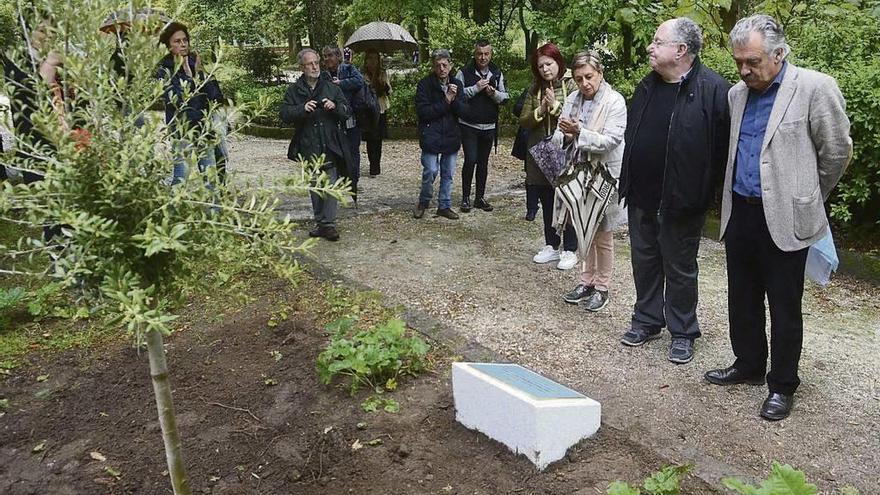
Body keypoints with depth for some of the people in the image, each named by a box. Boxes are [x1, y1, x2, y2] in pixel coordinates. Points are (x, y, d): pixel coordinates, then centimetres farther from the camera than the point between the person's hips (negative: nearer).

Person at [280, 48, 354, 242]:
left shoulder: (331, 88, 9)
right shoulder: (294, 91, 6)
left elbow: (348, 111, 7)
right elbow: (285, 114, -4)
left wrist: (335, 106, -14)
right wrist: (302, 108, -21)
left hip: (330, 147, -1)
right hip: (308, 148, 1)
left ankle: (328, 224, -4)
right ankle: (319, 222, 22)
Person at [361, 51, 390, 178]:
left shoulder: (383, 73, 2)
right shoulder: (362, 75, -5)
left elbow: (389, 92, -1)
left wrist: (385, 85, -18)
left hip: (380, 110, 2)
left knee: (378, 140, 6)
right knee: (371, 140, 0)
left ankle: (375, 167, 15)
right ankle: (374, 168, 10)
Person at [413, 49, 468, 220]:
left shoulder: (456, 84, 6)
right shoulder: (425, 84, -7)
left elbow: (463, 111, 2)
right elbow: (422, 111, -15)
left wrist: (454, 99, -18)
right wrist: (445, 102, -17)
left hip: (452, 136, 4)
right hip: (431, 136, -4)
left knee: (448, 174, 10)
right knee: (430, 171, -7)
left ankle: (444, 206, 23)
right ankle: (423, 202, 17)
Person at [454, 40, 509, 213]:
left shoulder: (497, 74, 8)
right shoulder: (464, 72, -4)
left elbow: (505, 97, 8)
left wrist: (494, 93, -12)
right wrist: (476, 88, -18)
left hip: (489, 126, 4)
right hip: (469, 125, -4)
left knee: (483, 162, 11)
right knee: (470, 160, -9)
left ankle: (480, 197, 20)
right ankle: (465, 198, 3)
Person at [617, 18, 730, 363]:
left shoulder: (713, 89, -15)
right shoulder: (647, 86, 8)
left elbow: (724, 147, -15)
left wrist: (705, 191, -15)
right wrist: (628, 183, 13)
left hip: (681, 201, -6)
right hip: (641, 197, 7)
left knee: (680, 268, 8)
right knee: (644, 261, 17)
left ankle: (682, 332, 25)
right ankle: (646, 320, 34)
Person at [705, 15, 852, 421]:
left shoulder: (815, 88, -11)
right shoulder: (737, 94, 8)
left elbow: (837, 152, -4)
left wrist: (808, 199, 7)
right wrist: (733, 200, 16)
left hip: (785, 218, -6)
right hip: (740, 213, 6)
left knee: (784, 306, 4)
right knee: (743, 297, 15)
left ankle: (782, 384, 18)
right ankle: (748, 365, 32)